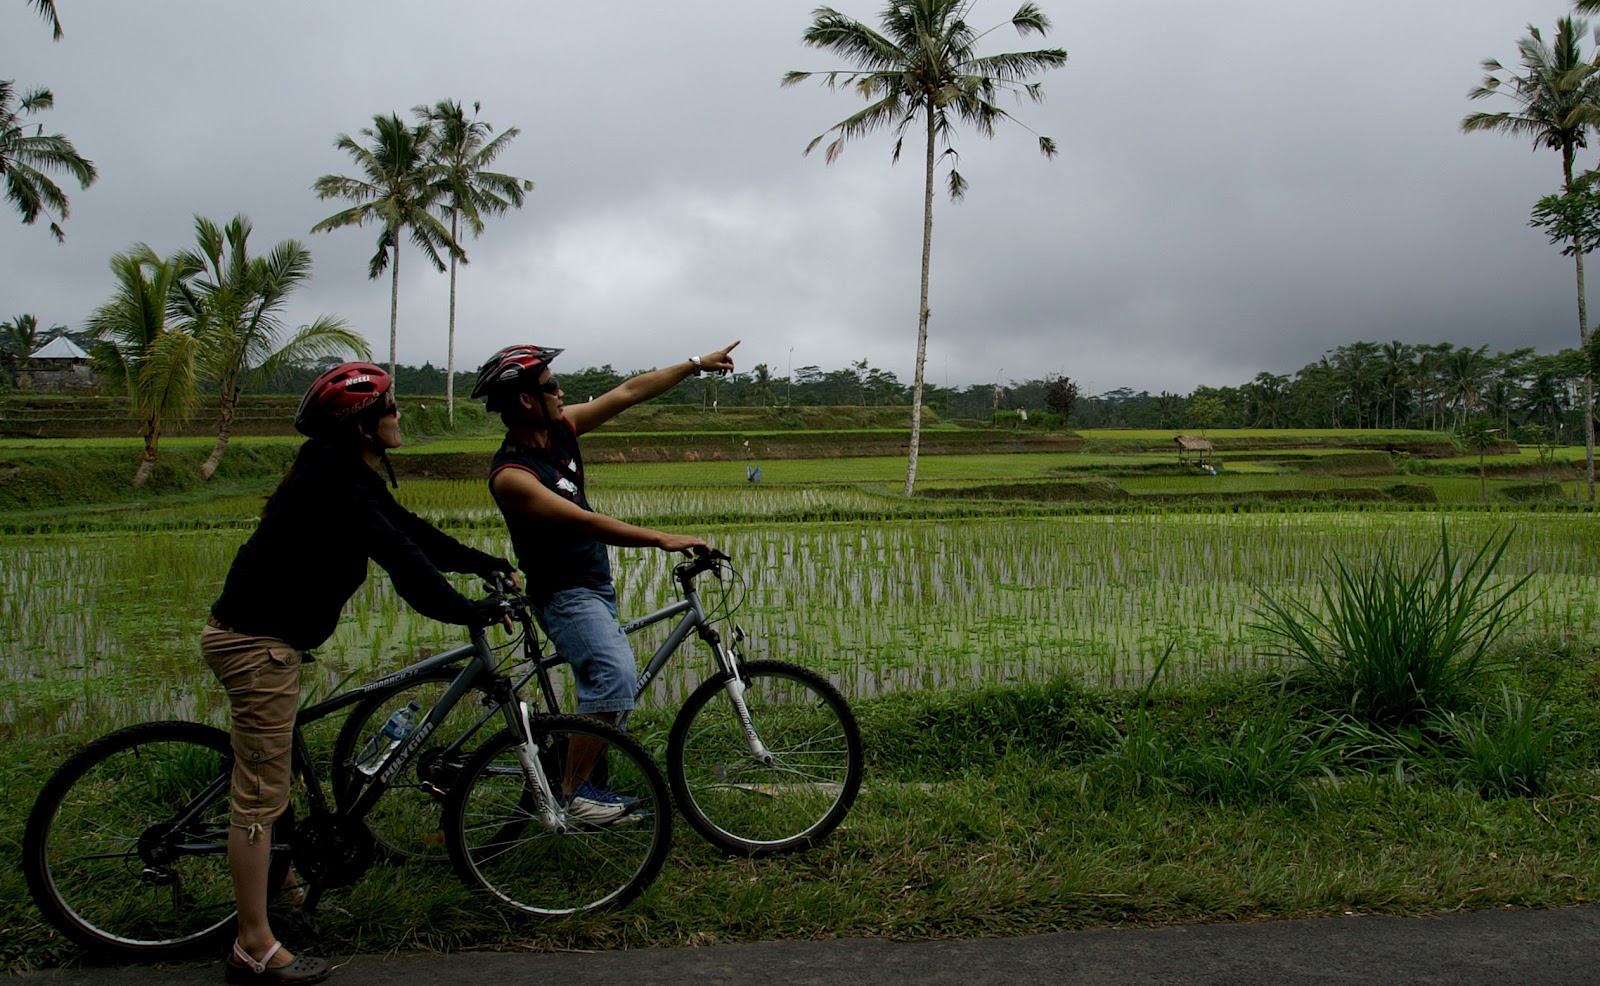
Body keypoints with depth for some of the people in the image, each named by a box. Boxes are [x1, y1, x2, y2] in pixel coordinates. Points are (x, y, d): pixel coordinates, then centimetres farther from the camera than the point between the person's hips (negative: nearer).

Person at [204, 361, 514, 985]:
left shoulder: (343, 474, 10)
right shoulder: (339, 484, -22)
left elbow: (407, 529, 15)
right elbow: (401, 557, -26)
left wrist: (484, 563, 14)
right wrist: (467, 612, -19)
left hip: (260, 634, 11)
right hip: (258, 644, -11)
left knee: (266, 781, 24)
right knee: (261, 796, -4)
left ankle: (277, 880, 42)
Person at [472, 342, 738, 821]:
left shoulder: (560, 428, 1)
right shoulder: (511, 476, -23)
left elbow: (629, 392, 5)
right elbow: (585, 523, -31)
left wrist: (696, 364, 6)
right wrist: (662, 539, -36)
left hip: (596, 584, 9)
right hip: (564, 593, -9)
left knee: (615, 683, 13)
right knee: (614, 674, -25)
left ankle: (580, 777, 25)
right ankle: (571, 792, -12)